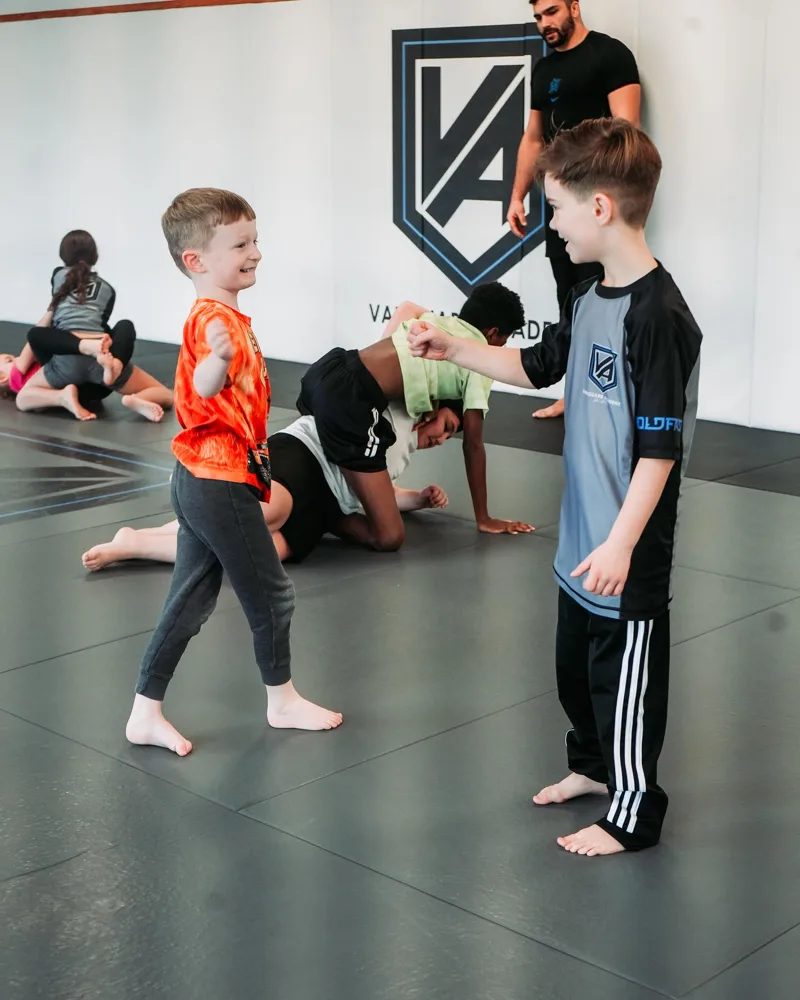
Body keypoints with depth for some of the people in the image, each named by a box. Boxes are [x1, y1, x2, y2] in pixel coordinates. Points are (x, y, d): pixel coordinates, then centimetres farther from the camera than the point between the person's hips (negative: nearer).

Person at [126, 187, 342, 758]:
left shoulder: (224, 316, 11)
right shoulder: (217, 318, -21)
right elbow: (205, 388, -40)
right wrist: (218, 358, -59)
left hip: (201, 481, 10)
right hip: (222, 483, -10)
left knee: (191, 603, 13)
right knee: (272, 593, 7)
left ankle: (146, 715, 16)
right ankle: (282, 700, 25)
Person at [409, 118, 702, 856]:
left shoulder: (658, 315, -23)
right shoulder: (589, 300, 5)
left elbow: (660, 447, -24)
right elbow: (538, 366, 22)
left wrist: (622, 543, -25)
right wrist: (452, 349, 16)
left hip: (626, 552, -9)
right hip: (581, 536, 9)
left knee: (623, 678, 7)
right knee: (575, 663, 24)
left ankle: (633, 813, 24)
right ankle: (592, 765, 46)